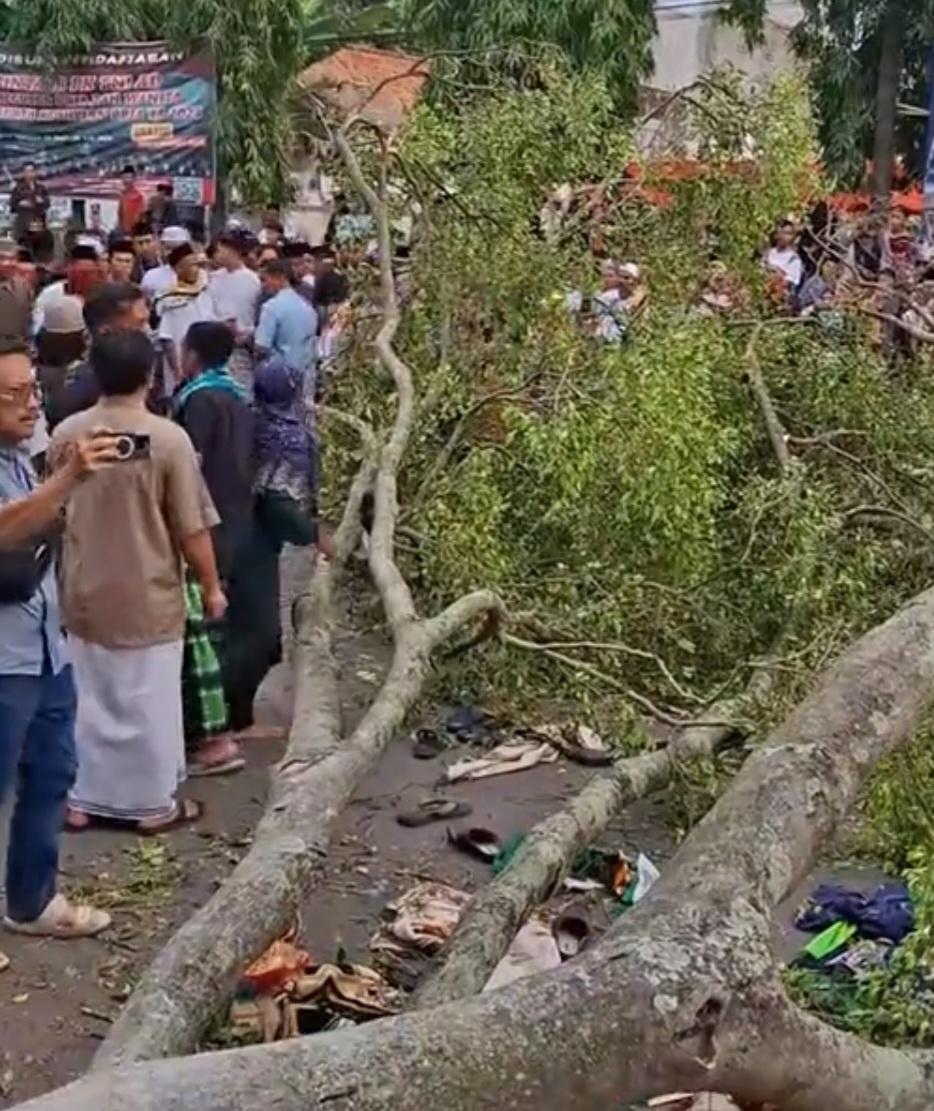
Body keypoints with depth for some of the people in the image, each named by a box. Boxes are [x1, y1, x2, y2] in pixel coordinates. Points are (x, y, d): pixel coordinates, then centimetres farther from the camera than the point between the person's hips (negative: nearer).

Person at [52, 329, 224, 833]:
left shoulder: (66, 433, -4)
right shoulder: (167, 438, -16)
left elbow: (51, 515, 8)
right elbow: (192, 528, -13)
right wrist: (211, 587, 1)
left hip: (85, 593, 4)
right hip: (149, 596, -4)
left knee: (88, 697, 16)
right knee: (151, 701, 9)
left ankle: (83, 800, 25)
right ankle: (154, 804, 20)